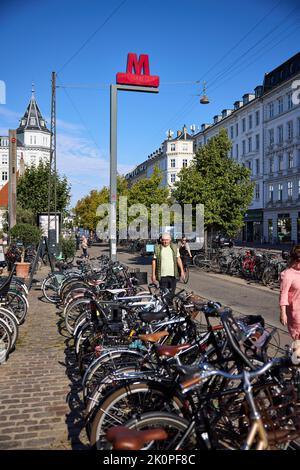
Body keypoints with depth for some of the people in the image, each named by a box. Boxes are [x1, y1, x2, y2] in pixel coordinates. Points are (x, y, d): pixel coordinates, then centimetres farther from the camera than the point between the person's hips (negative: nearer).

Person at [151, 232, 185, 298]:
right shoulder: (157, 249, 0)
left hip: (172, 275, 2)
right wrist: (153, 274, -1)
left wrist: (182, 271, 5)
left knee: (172, 293, 9)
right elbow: (154, 261, 2)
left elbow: (178, 259, 10)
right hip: (162, 276, -2)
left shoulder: (174, 248, 7)